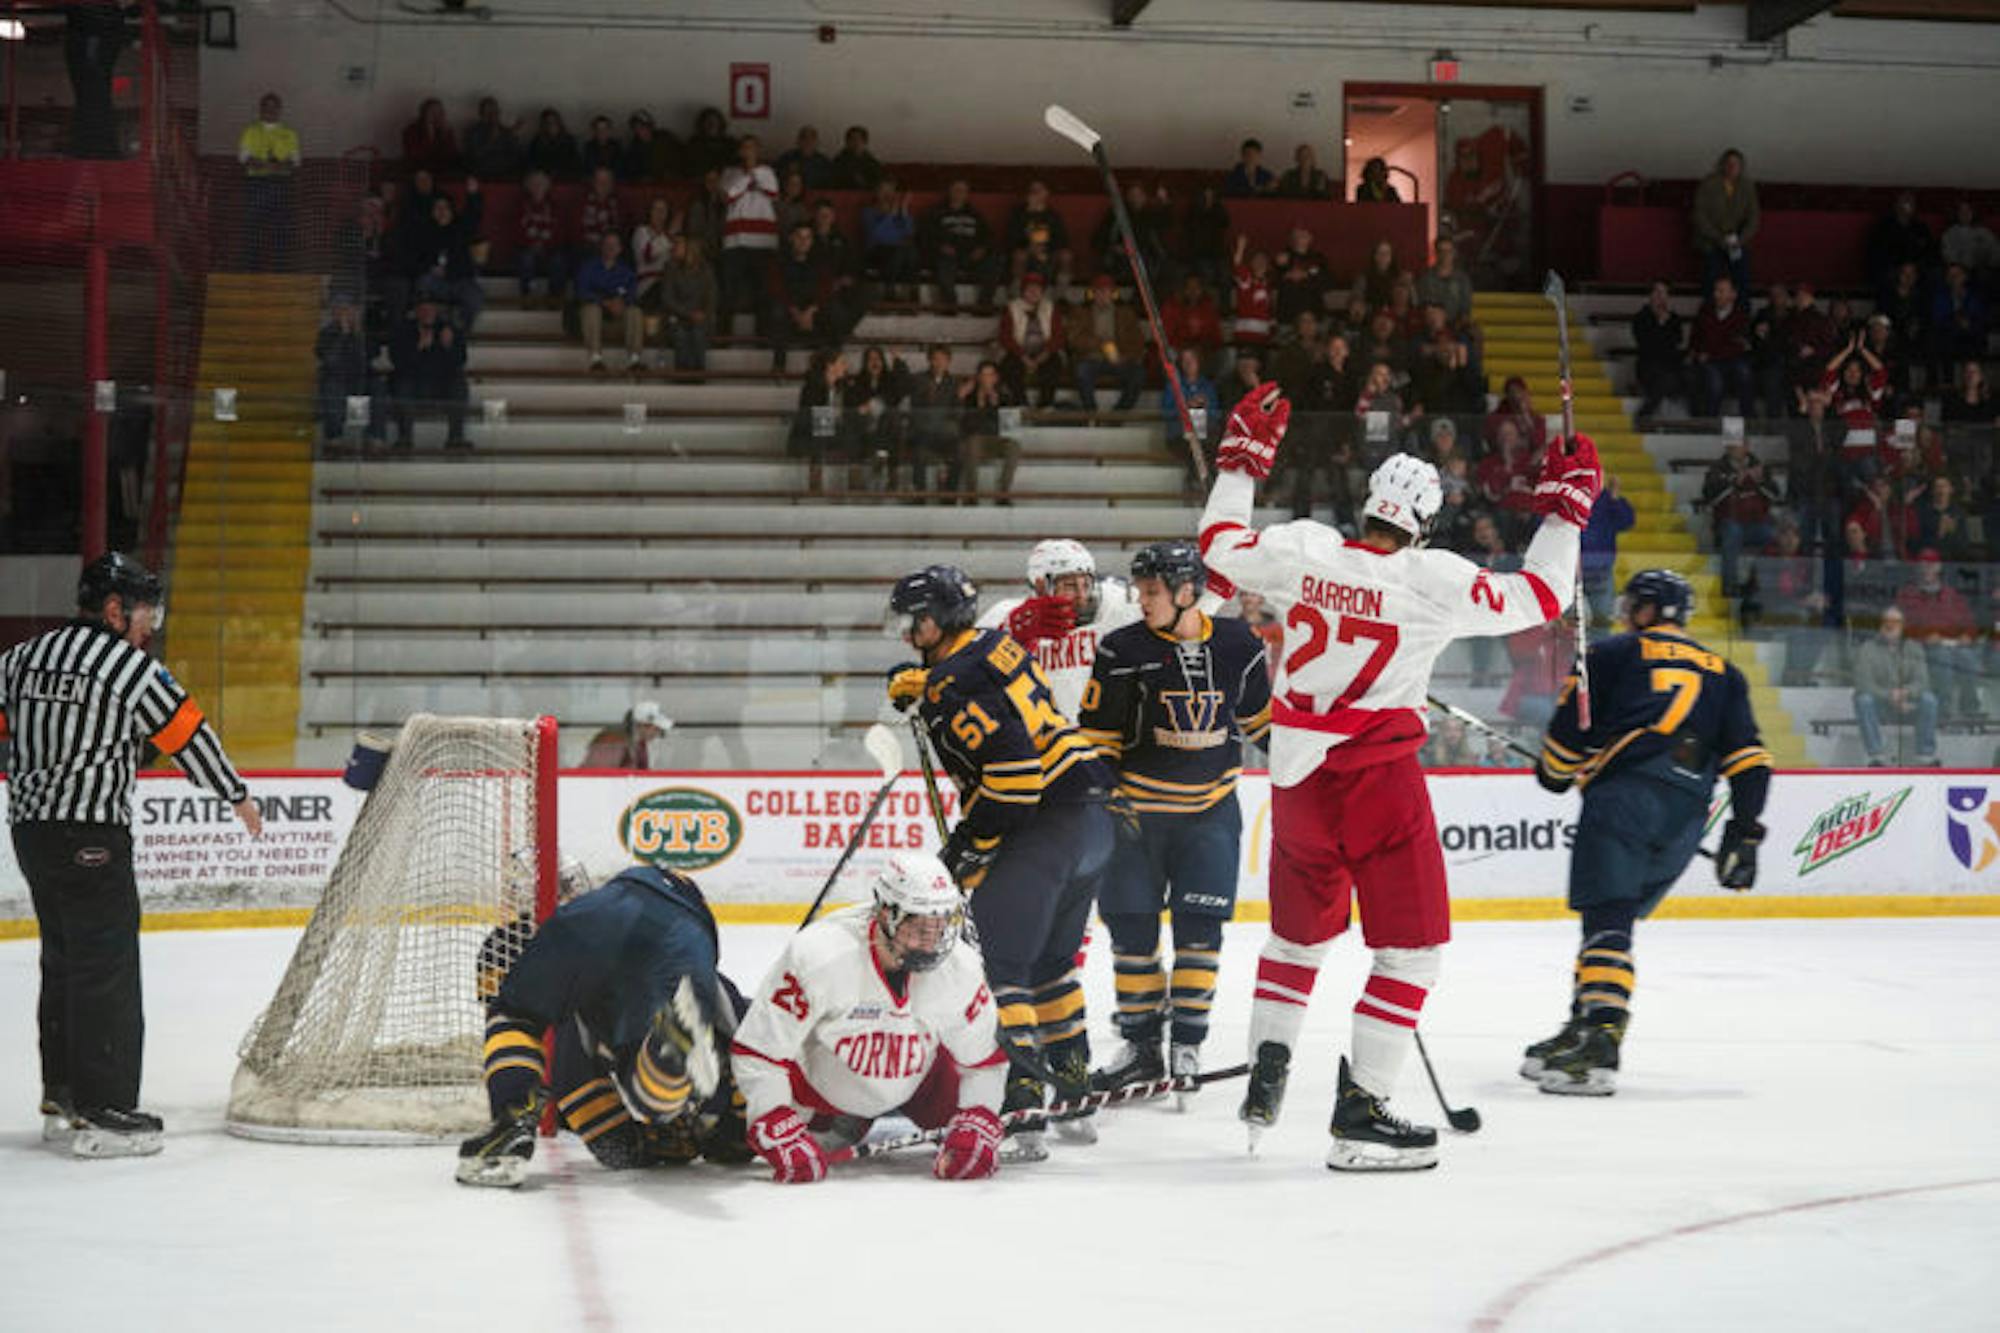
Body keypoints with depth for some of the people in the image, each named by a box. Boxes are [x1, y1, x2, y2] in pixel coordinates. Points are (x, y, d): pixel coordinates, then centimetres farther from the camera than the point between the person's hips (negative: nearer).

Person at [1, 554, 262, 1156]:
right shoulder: (131, 667, -10)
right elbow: (190, 735, -6)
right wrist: (239, 796, 6)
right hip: (91, 836, -8)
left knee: (63, 964, 17)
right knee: (106, 971, -5)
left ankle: (62, 1098, 23)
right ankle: (104, 1112, -6)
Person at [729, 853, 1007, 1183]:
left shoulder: (961, 966, -26)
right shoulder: (818, 955, -38)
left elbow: (983, 1059, -10)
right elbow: (757, 1050, -31)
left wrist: (976, 1125, -25)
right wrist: (778, 1129, -37)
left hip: (916, 1076, 2)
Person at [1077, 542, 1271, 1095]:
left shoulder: (1238, 646, -3)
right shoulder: (1121, 651, -7)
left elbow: (1260, 719, 13)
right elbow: (1097, 734, -3)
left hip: (1212, 809, 0)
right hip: (1136, 809, 0)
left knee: (1199, 925, -2)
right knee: (1132, 925, 3)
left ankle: (1187, 1044, 8)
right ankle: (1141, 1045, 16)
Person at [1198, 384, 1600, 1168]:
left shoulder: (1302, 550, -2)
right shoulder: (1433, 580, -13)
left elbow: (1219, 545, 16)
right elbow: (1540, 600, -3)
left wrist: (1242, 461, 27)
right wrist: (1564, 511, 8)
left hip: (1297, 773, 5)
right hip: (1377, 777, -5)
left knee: (1300, 928, 24)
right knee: (1411, 945, 2)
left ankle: (1264, 1078, 25)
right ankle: (1360, 1113, -4)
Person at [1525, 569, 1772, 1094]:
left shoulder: (1612, 654, 13)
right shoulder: (1723, 674, 26)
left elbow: (1570, 731, 9)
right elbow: (1748, 757, 15)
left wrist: (1555, 775, 29)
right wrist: (1743, 835, 14)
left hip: (1627, 793, -6)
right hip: (1688, 821, 6)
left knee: (1606, 920, -16)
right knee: (1614, 919, 18)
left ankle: (1596, 1047, -31)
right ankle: (1582, 1030, 14)